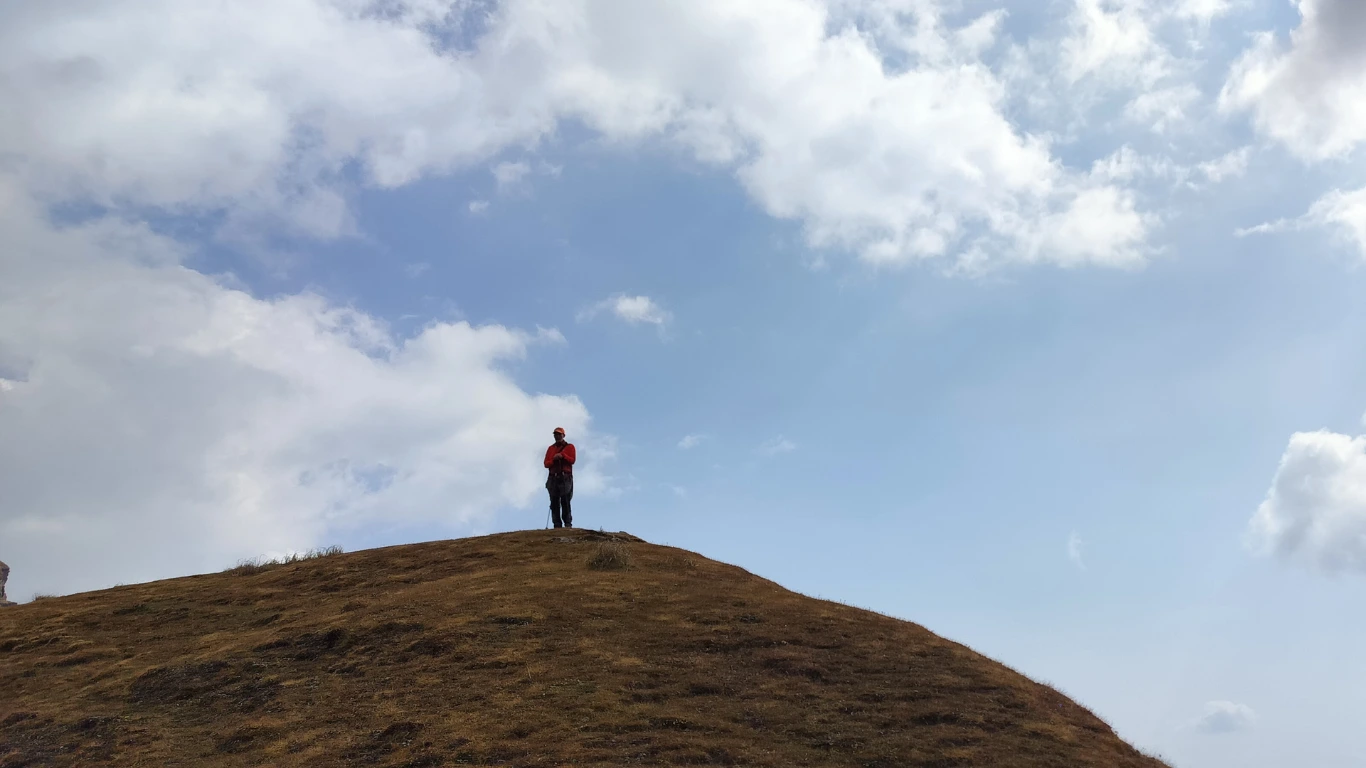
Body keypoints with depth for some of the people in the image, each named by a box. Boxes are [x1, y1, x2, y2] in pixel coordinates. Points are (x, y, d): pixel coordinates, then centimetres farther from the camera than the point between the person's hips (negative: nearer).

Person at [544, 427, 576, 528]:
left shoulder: (570, 446, 12)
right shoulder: (550, 448, 20)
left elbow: (572, 460, -1)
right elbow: (546, 464, 11)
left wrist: (563, 456, -15)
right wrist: (553, 460, -8)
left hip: (565, 477, -3)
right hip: (553, 478, 3)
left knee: (565, 501, -11)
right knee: (554, 502, -3)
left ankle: (568, 523, -12)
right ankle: (557, 524, -4)